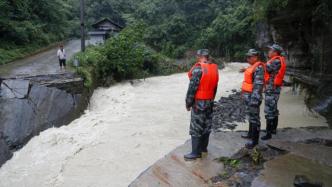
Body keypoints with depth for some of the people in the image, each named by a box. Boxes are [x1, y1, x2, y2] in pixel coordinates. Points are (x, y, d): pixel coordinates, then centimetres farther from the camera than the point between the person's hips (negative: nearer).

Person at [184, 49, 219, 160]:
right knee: (206, 125, 16)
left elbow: (192, 87, -18)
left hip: (199, 102, -8)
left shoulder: (198, 68, -19)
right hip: (209, 101, 8)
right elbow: (215, 86, 11)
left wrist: (188, 103, -9)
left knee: (196, 127, -1)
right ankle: (203, 147, 29)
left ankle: (196, 152, 4)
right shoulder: (214, 68, 5)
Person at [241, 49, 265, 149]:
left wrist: (254, 99, -27)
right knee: (251, 116, 21)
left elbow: (258, 85, -24)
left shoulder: (259, 67, -17)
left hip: (253, 96, -10)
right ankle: (251, 133, 36)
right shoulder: (252, 66, 13)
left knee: (254, 117, -2)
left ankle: (255, 139, 7)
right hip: (248, 96, 10)